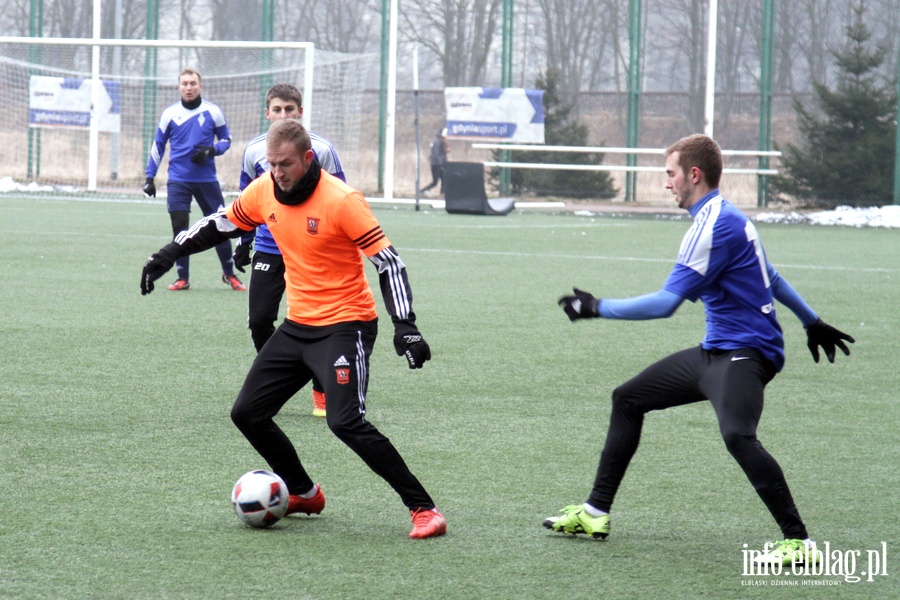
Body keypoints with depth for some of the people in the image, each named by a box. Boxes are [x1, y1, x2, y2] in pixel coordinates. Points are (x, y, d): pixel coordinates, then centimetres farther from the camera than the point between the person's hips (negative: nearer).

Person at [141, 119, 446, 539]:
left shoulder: (341, 201, -19)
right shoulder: (263, 192, -1)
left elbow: (387, 260, -19)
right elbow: (221, 224, 18)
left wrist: (405, 327, -27)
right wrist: (170, 253, 12)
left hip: (345, 325, -7)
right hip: (297, 326, 8)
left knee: (346, 423, -23)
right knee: (247, 413, 7)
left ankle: (422, 509, -15)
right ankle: (304, 494, 27)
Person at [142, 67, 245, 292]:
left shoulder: (213, 112, 0)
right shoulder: (170, 113, 3)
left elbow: (226, 139, 9)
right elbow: (158, 146, 11)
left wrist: (211, 150, -12)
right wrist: (150, 177, 6)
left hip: (207, 180, 0)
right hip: (178, 180, 0)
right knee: (179, 226, -5)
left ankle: (229, 274, 18)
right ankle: (183, 278, 6)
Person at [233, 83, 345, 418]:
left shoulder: (321, 149, -7)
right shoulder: (254, 151, 1)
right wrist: (243, 244, 18)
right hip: (268, 249, 2)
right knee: (259, 320, -4)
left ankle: (322, 392, 15)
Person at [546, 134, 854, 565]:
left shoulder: (715, 227, -19)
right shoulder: (725, 218, 14)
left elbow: (665, 303, -23)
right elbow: (768, 275, 27)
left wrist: (596, 308, -15)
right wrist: (811, 321, 37)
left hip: (743, 352, -11)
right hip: (716, 351, 11)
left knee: (737, 435, -34)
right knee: (628, 398, 15)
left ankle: (798, 542, -31)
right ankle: (596, 513, 23)